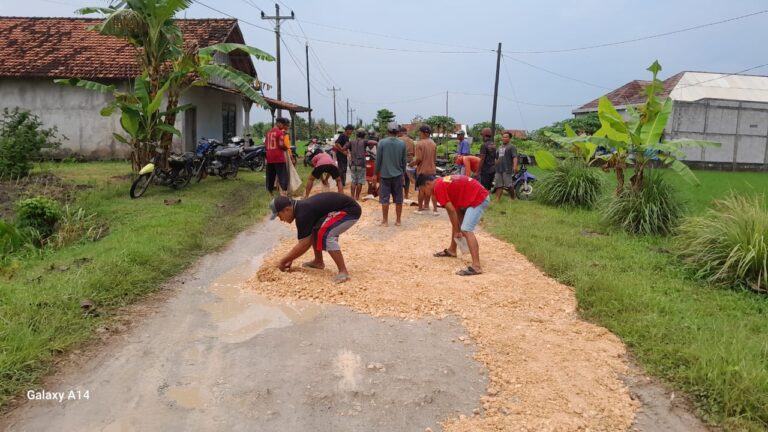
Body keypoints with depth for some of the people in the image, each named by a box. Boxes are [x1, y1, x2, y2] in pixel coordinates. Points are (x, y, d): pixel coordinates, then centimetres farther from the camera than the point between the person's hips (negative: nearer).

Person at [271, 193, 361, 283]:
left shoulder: (303, 213, -23)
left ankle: (343, 272, -18)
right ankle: (318, 262, 26)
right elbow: (304, 240, 16)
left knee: (324, 235, -23)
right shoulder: (301, 207, 6)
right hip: (343, 208, 10)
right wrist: (290, 258, 17)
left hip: (350, 210, -10)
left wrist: (283, 261, -7)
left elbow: (303, 246, -18)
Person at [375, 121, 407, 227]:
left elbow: (378, 160, -4)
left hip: (385, 175, -2)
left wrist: (376, 173, 6)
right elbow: (404, 161, 5)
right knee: (398, 199, 9)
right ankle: (398, 221, 14)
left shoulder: (382, 143, -8)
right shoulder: (402, 144, -1)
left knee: (385, 199, 5)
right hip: (398, 175, 2)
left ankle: (385, 221, 9)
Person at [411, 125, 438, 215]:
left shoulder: (419, 144, -13)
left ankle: (420, 209, 12)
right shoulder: (433, 144, 6)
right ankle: (435, 209, 6)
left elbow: (418, 159, -17)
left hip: (422, 170, -5)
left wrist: (413, 163, 0)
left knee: (421, 189, 4)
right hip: (432, 170, 5)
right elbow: (435, 158, 10)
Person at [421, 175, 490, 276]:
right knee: (456, 221, 24)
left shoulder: (438, 187, -14)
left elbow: (451, 210, -15)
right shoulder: (442, 182, 15)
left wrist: (457, 231, -7)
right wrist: (457, 229, 13)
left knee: (466, 230, -20)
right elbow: (455, 208, 15)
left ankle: (476, 266, -28)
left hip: (479, 198, -11)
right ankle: (452, 250, 40)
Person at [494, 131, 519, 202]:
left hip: (507, 170, -7)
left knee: (509, 186, -8)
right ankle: (497, 200, 4)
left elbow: (515, 157, -14)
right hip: (499, 169, 8)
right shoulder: (500, 147, 24)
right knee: (498, 185, 4)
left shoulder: (511, 147, -2)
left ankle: (513, 199, 5)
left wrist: (515, 166, -27)